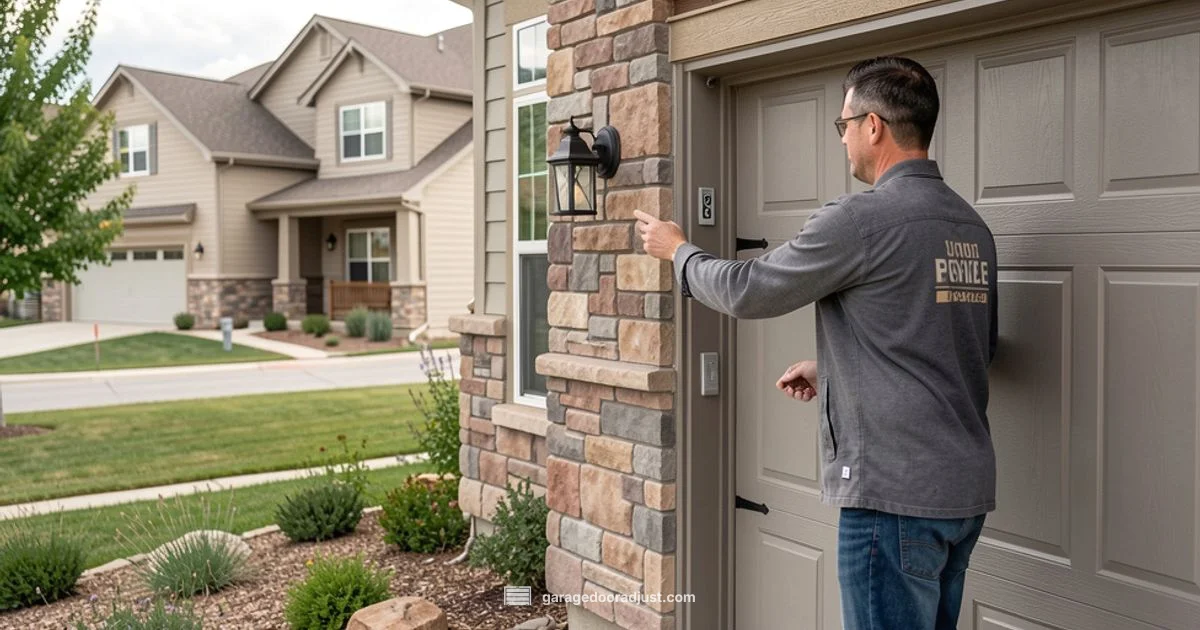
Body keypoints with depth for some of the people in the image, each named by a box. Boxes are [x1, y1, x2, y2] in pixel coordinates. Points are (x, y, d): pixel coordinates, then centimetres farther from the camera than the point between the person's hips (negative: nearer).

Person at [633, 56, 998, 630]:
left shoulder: (861, 219, -16)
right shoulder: (972, 226, 9)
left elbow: (746, 291, -8)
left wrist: (677, 249, 12)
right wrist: (833, 368, 21)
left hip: (894, 492, -8)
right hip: (966, 487, 8)